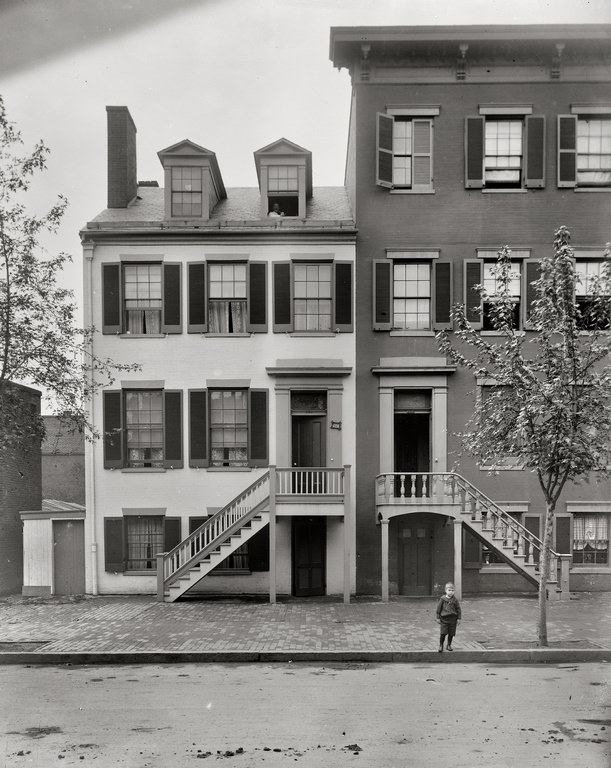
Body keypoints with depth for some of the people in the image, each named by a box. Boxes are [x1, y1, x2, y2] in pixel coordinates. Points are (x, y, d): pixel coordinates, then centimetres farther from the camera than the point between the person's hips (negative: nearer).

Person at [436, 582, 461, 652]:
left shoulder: (454, 600, 1)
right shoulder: (442, 599, -3)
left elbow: (458, 609, 7)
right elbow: (439, 608, 2)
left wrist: (459, 618, 4)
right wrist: (438, 618, 2)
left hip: (453, 618, 2)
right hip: (444, 618, -2)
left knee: (451, 633, 7)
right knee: (443, 633, -7)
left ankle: (449, 645, 24)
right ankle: (441, 645, 10)